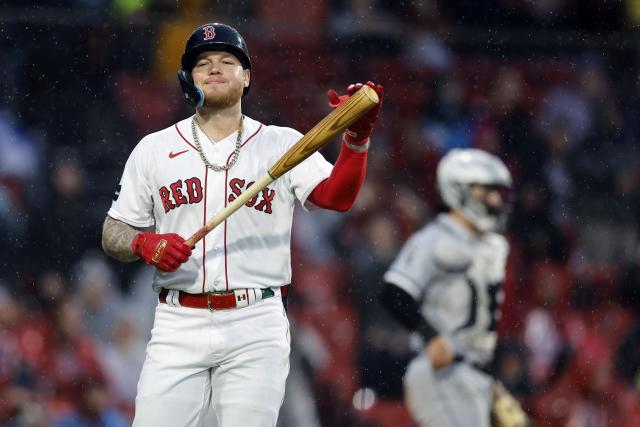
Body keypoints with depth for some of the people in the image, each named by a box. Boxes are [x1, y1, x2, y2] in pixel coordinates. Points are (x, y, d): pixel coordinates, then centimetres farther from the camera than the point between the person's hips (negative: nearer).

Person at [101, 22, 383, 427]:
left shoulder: (282, 144, 6)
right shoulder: (153, 150, 10)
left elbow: (336, 195, -10)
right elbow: (113, 233, 13)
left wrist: (357, 136, -27)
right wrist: (145, 245, -10)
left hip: (256, 329, -1)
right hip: (179, 326, 1)